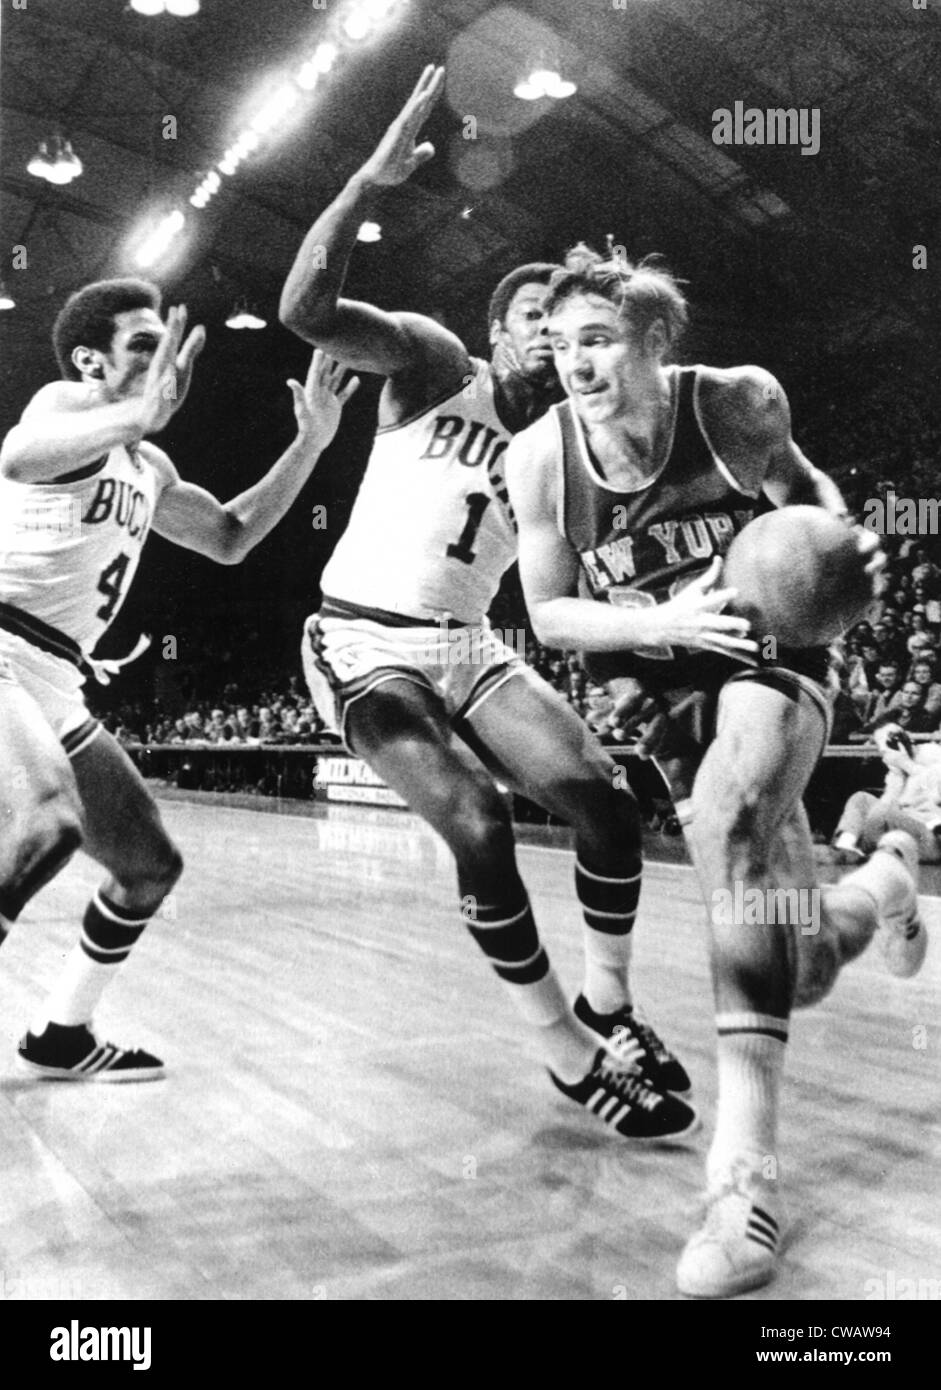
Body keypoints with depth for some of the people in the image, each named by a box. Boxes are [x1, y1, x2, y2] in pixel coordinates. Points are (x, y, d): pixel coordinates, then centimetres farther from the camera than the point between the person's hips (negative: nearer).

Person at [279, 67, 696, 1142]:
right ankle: (568, 1055, -3)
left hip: (469, 648, 5)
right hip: (364, 642, -5)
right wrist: (370, 181, -30)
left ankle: (609, 1008, 10)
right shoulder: (433, 363, -5)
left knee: (602, 800, -11)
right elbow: (305, 310, -21)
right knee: (478, 829, -21)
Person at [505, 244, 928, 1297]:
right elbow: (548, 615, -8)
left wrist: (840, 535, -17)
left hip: (773, 659, -2)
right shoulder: (539, 458, -14)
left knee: (731, 817, -37)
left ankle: (745, 1171, -34)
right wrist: (665, 620, -25)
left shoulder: (738, 401, -15)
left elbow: (803, 483, 5)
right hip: (667, 688, 2)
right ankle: (885, 875, 46)